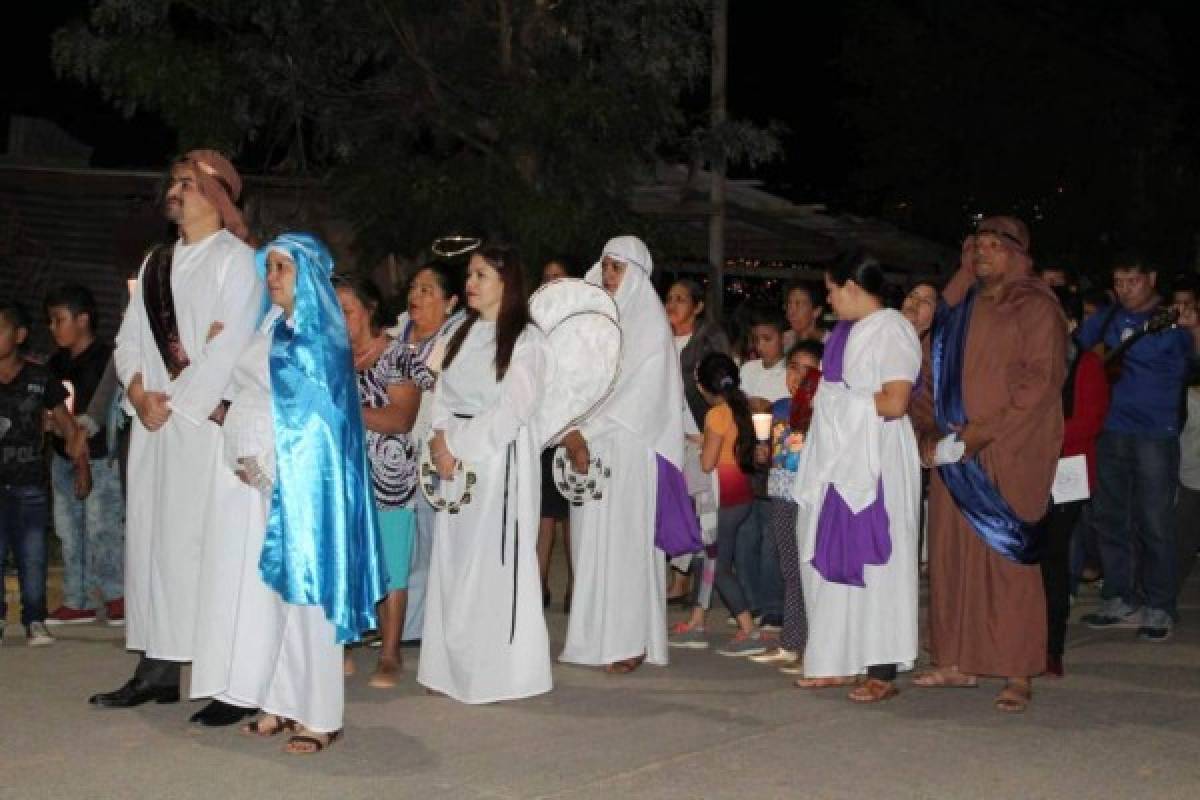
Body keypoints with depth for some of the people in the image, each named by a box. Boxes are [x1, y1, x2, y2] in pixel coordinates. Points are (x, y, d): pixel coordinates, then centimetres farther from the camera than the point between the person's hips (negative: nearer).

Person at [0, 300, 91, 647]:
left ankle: (34, 621, 9)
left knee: (32, 555, 0)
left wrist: (82, 467, 1)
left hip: (29, 484, 0)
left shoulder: (39, 379, 1)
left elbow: (68, 426, 8)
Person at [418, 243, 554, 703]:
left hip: (501, 461, -6)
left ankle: (498, 672, 1)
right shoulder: (463, 334, 15)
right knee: (453, 563, 7)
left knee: (494, 564, -5)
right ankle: (452, 667, 13)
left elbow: (511, 411, -13)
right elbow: (444, 398, 11)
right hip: (457, 463, 6)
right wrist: (441, 441, -7)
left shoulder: (526, 340, -5)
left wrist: (457, 446, -12)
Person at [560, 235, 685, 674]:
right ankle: (597, 635, 8)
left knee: (623, 540, -6)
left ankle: (631, 641, -2)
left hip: (628, 449, -6)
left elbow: (637, 392, -11)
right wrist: (572, 433, -7)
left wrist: (586, 433, -14)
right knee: (592, 540, 4)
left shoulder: (649, 321, -3)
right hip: (588, 445, 6)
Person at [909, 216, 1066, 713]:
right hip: (953, 451, 6)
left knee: (1007, 559, -7)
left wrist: (988, 431, -17)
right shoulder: (958, 308, 17)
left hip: (1008, 455, -6)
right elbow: (934, 374, 18)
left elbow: (1042, 379, -11)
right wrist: (929, 431, 3)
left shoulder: (1035, 307, -2)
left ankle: (1018, 674, -3)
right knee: (952, 554, 6)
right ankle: (958, 662, 14)